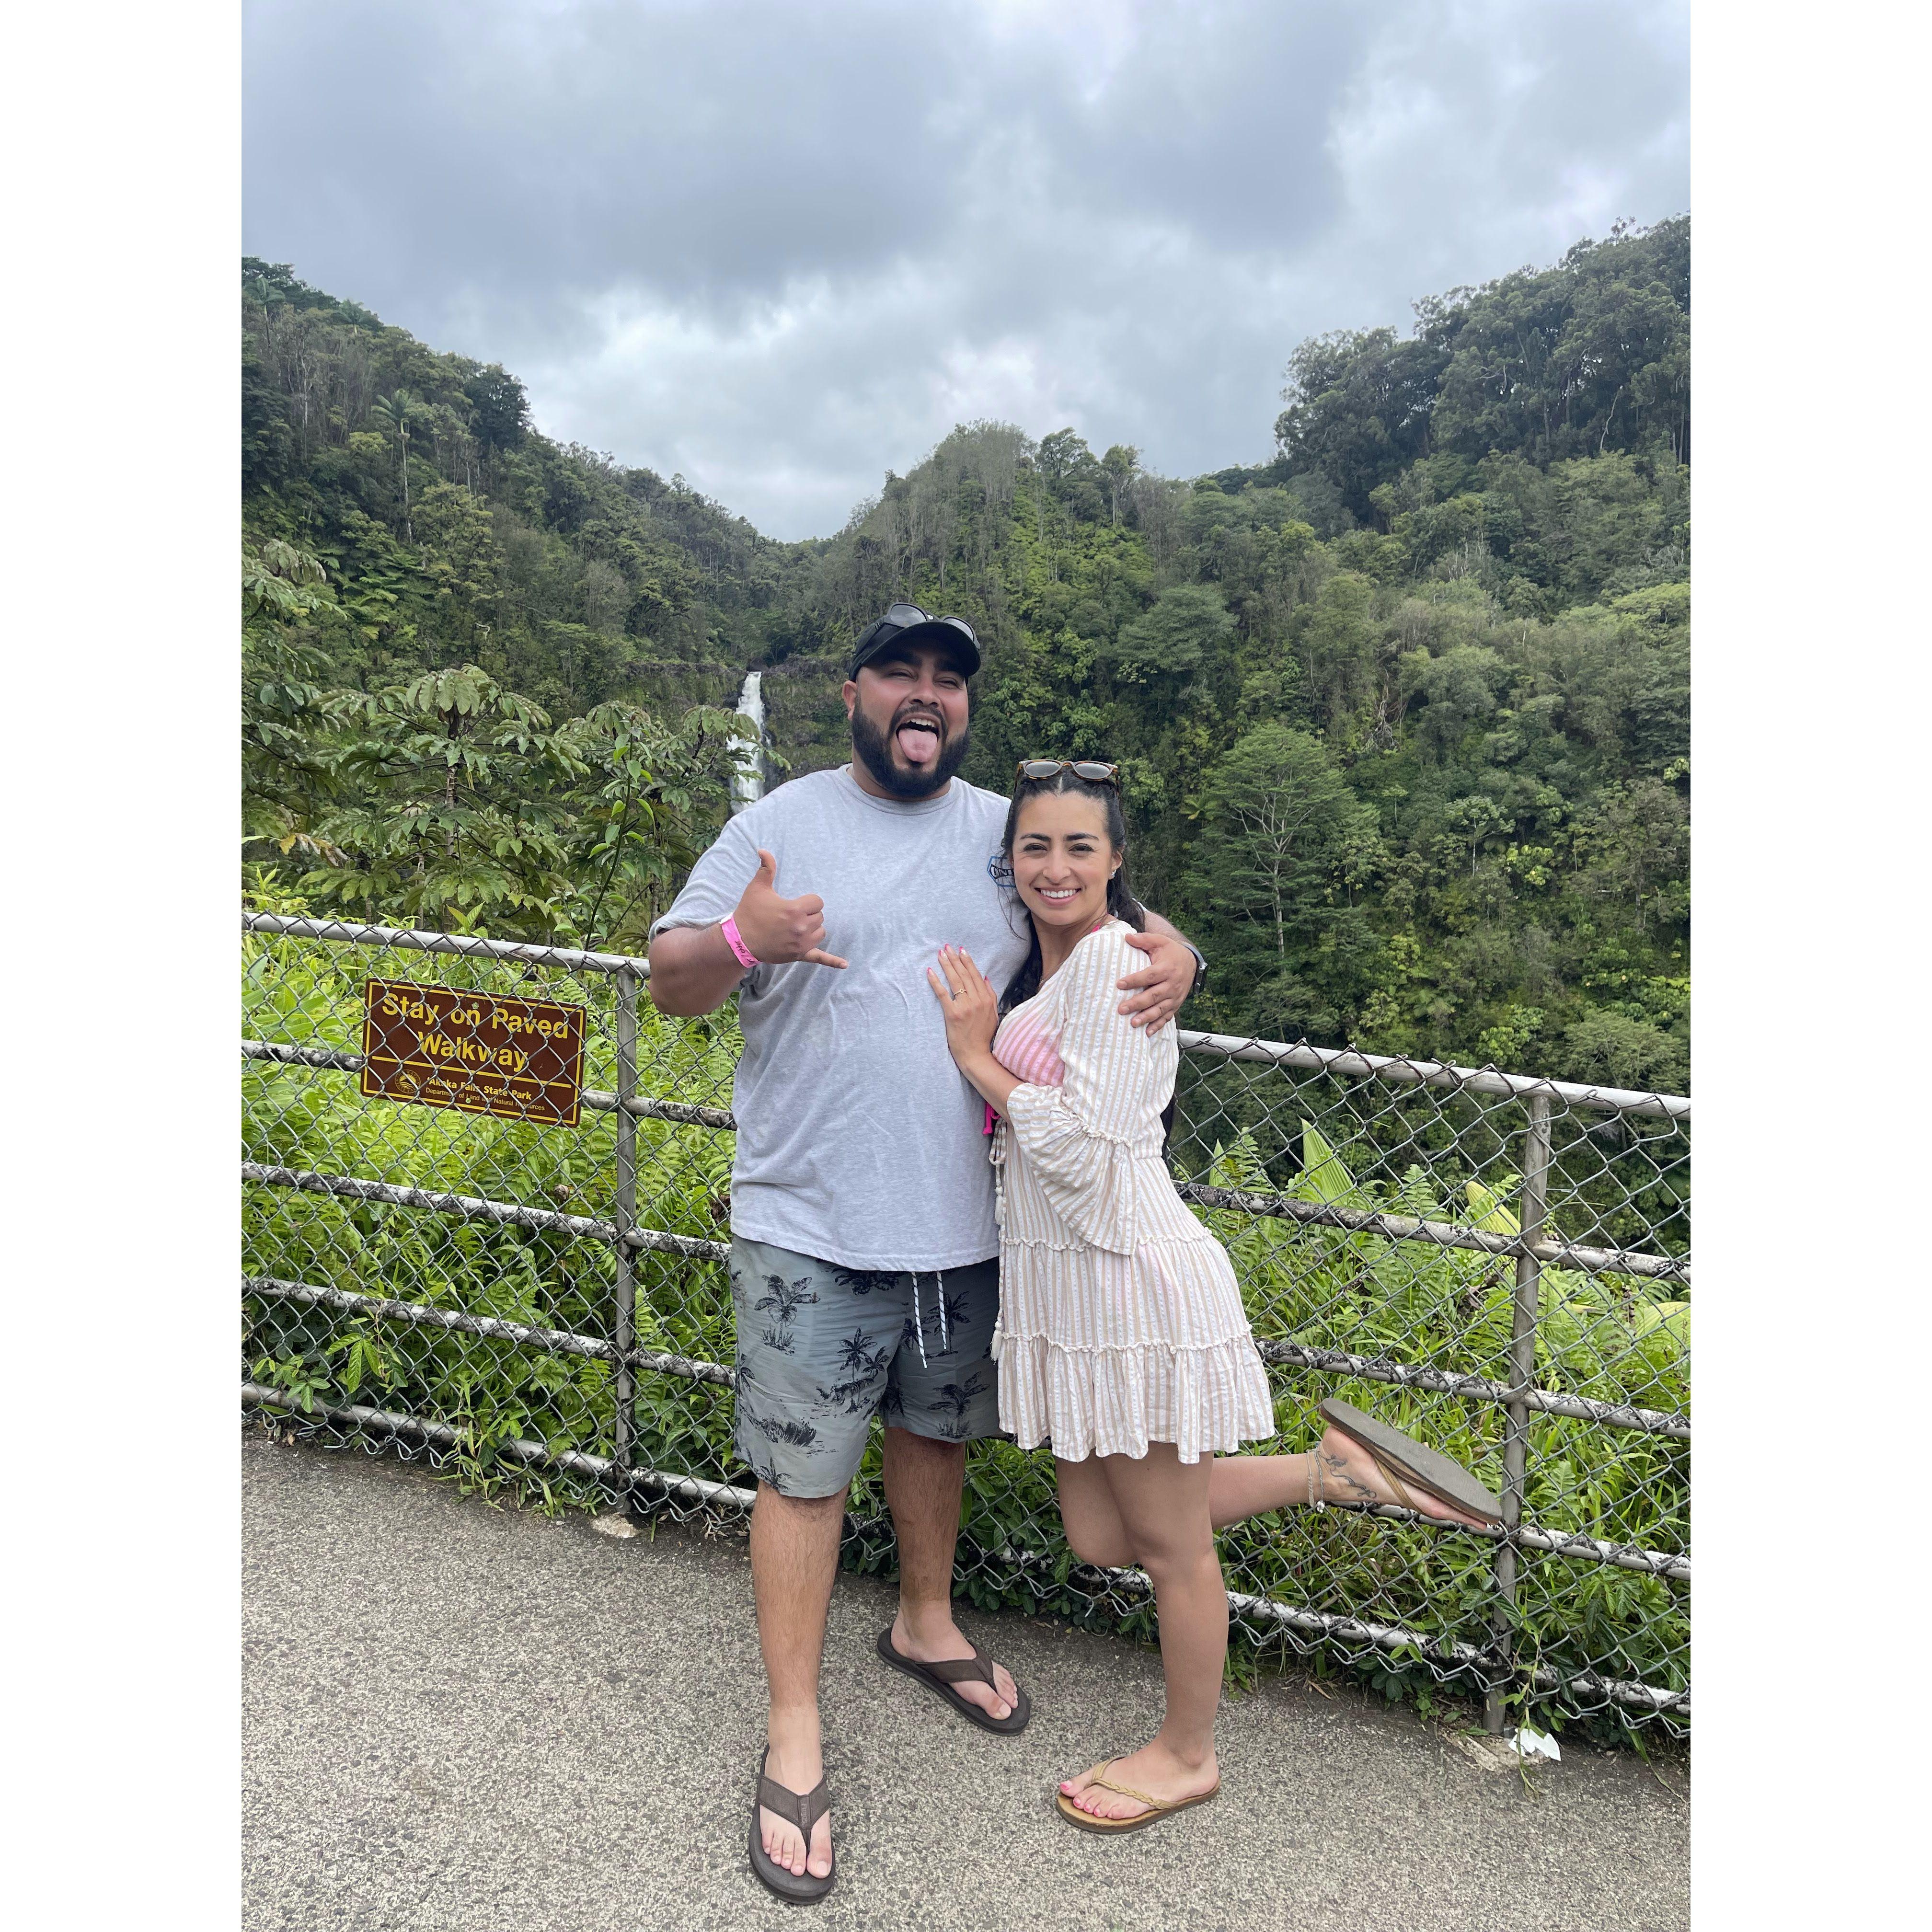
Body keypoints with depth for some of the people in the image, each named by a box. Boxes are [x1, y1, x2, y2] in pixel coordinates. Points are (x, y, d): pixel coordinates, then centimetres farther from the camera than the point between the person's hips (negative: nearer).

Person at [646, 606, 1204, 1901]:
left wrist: (1173, 955, -14)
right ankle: (795, 1733, 25)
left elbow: (1121, 918, 11)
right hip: (811, 1225, -3)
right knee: (804, 1471, 6)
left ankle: (926, 1625, 48)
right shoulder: (784, 824, -4)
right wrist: (740, 942, -30)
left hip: (965, 1218, 4)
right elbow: (672, 984, -7)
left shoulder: (1008, 834, 5)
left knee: (938, 1431, 22)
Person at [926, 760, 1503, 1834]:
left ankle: (1189, 1755, 34)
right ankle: (1335, 1469, 25)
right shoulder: (1043, 963, 13)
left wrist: (975, 1056, -13)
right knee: (1100, 1537, 16)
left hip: (1129, 1279, -10)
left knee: (1168, 1538, 10)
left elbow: (1082, 1148, -21)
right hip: (1066, 1285, 10)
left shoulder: (1115, 957, -16)